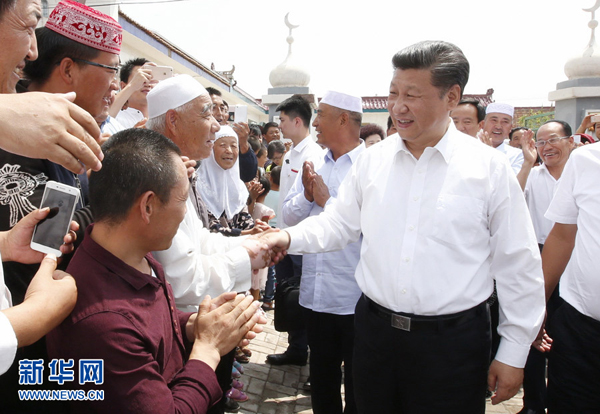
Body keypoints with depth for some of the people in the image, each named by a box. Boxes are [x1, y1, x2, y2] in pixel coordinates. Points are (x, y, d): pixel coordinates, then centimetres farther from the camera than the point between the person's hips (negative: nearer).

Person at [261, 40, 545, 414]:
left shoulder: (490, 168, -8)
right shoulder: (372, 161, 1)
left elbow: (518, 268, -4)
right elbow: (339, 223, 8)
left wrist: (513, 354, -1)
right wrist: (290, 237, -10)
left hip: (453, 340, -2)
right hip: (376, 329, 3)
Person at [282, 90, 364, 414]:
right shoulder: (312, 164, 7)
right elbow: (288, 216, 6)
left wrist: (328, 201, -18)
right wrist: (307, 196, -12)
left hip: (355, 298, -5)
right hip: (315, 293, 6)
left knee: (357, 380, 15)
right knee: (321, 376, 23)